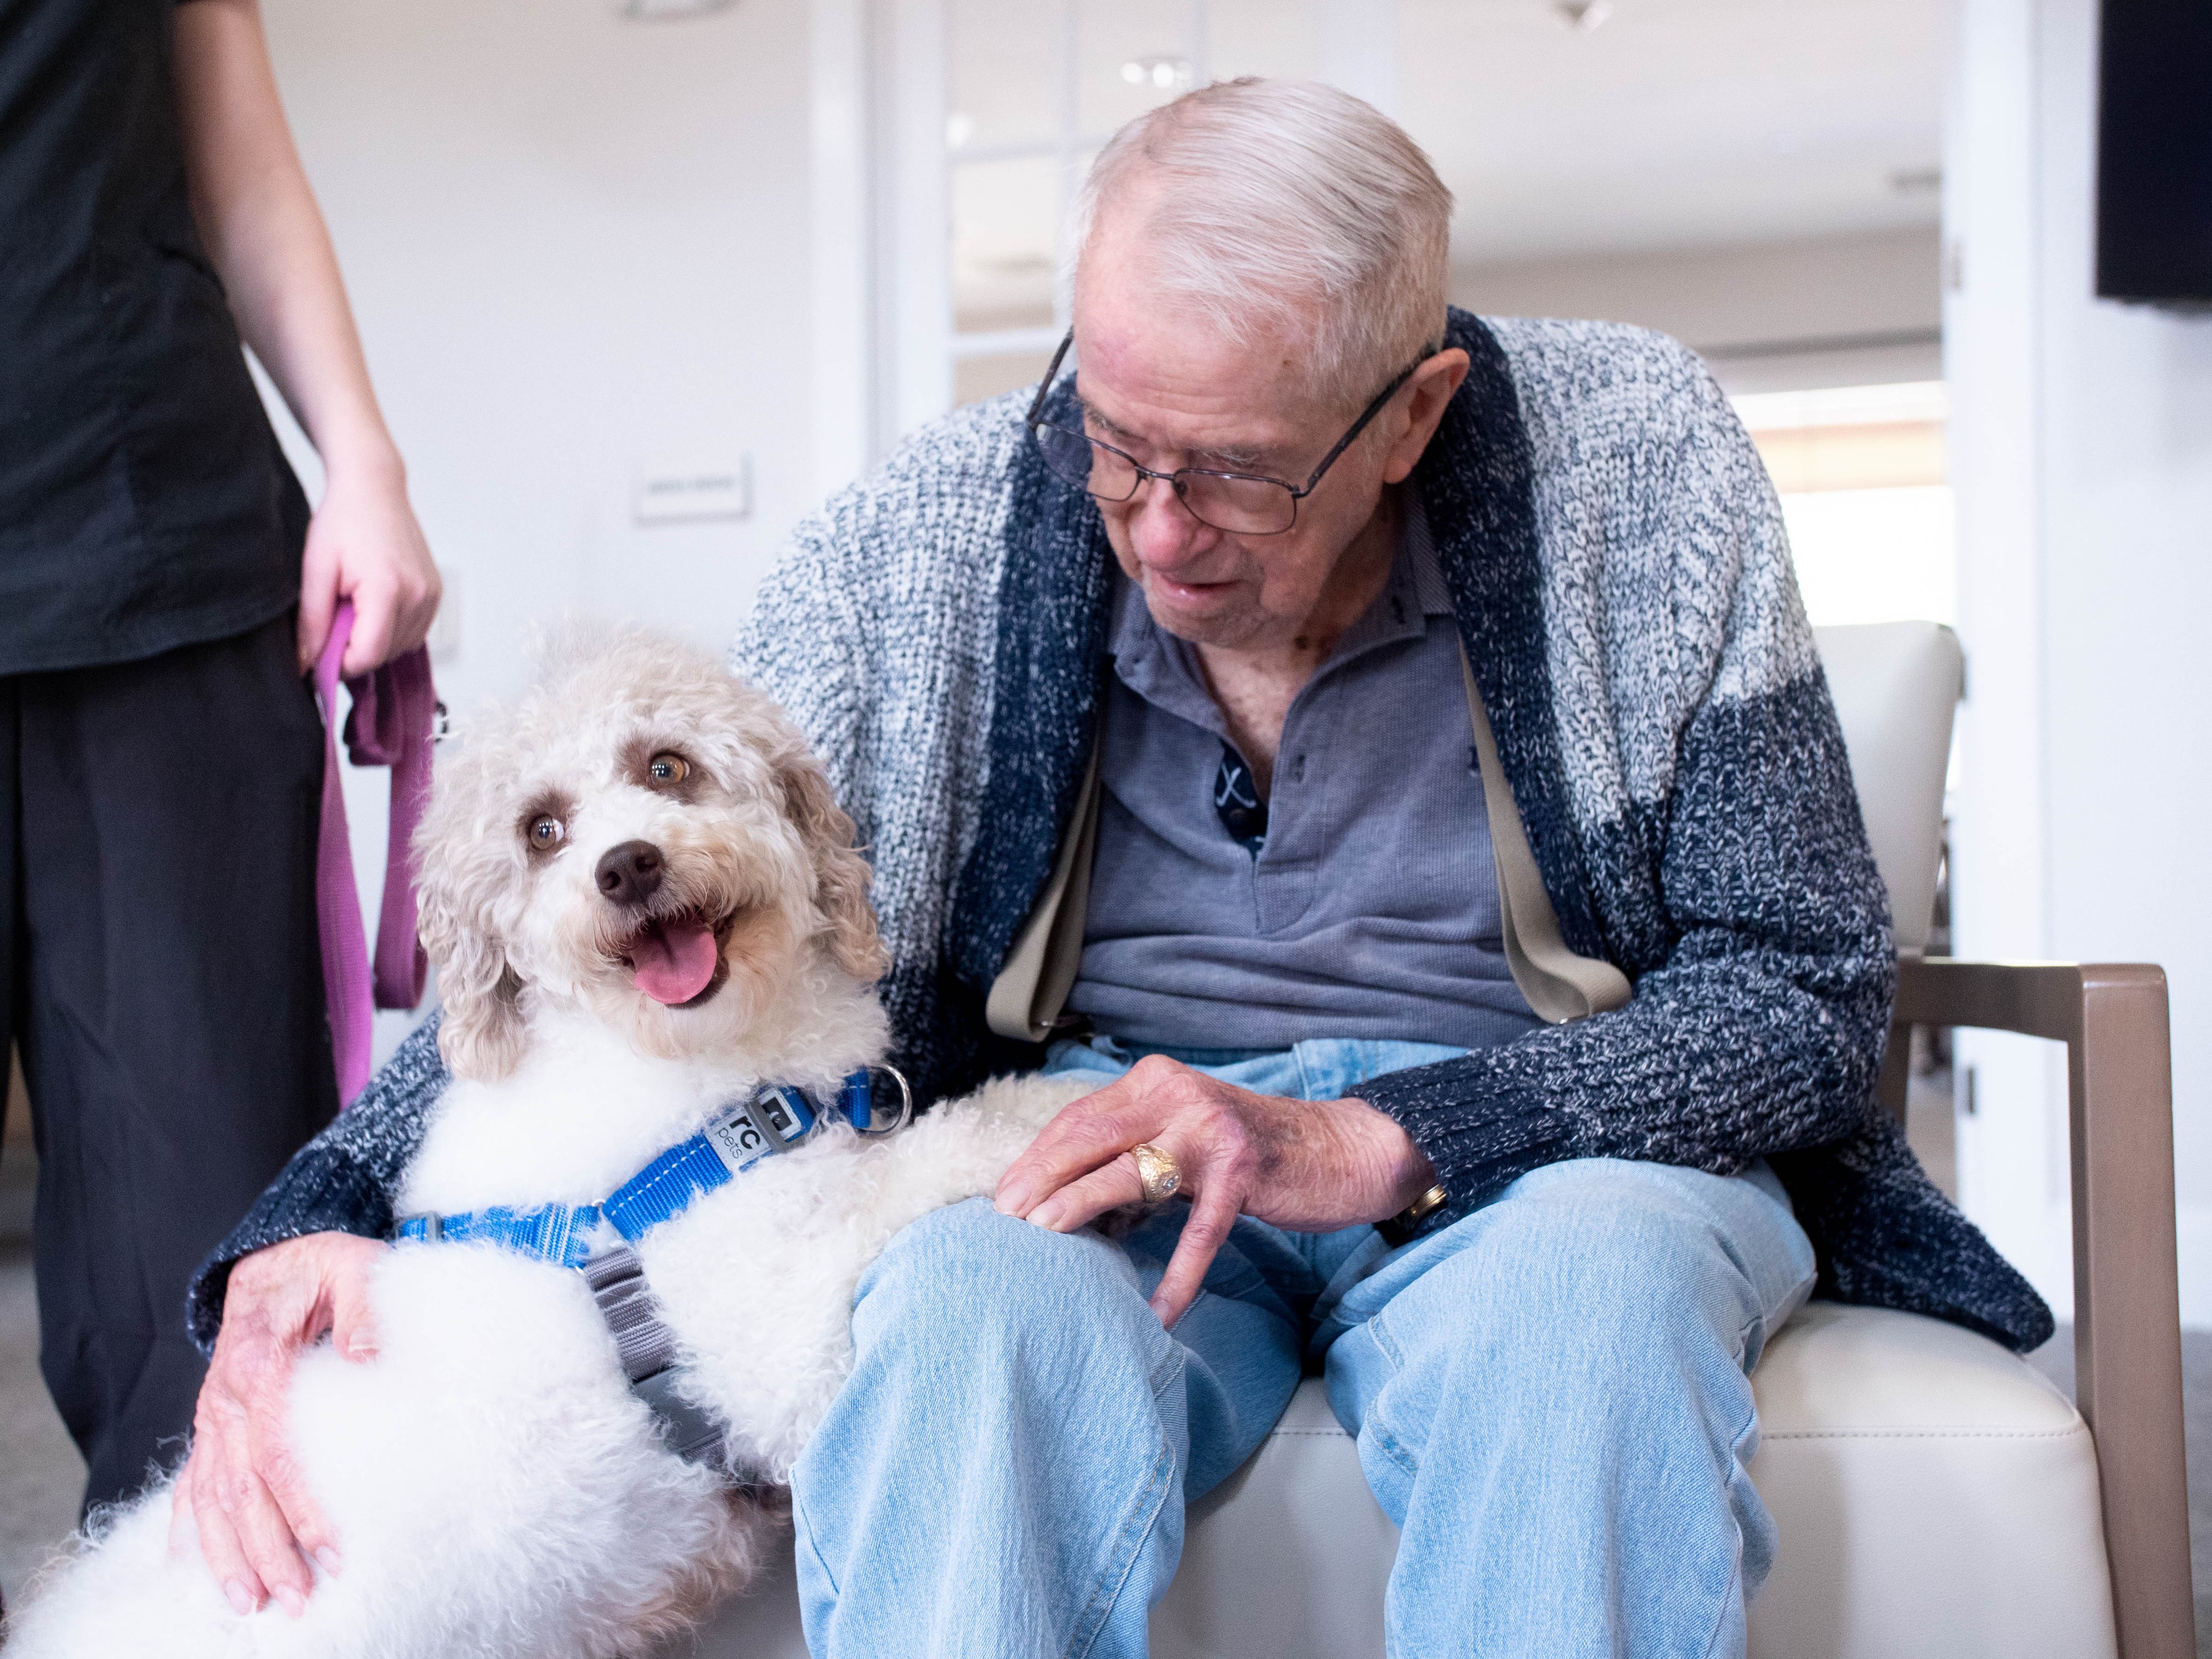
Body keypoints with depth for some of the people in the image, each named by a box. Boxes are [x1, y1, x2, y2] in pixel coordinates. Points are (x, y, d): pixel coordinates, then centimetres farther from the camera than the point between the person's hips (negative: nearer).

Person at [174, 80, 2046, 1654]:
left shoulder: (1639, 467, -7)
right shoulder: (936, 532, -5)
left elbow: (1808, 984, -6)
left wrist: (1378, 1144, -20)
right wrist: (324, 1222, -18)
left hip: (1549, 1143, 0)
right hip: (1099, 1149, 1)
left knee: (1586, 1281, -36)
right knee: (964, 1302, -35)